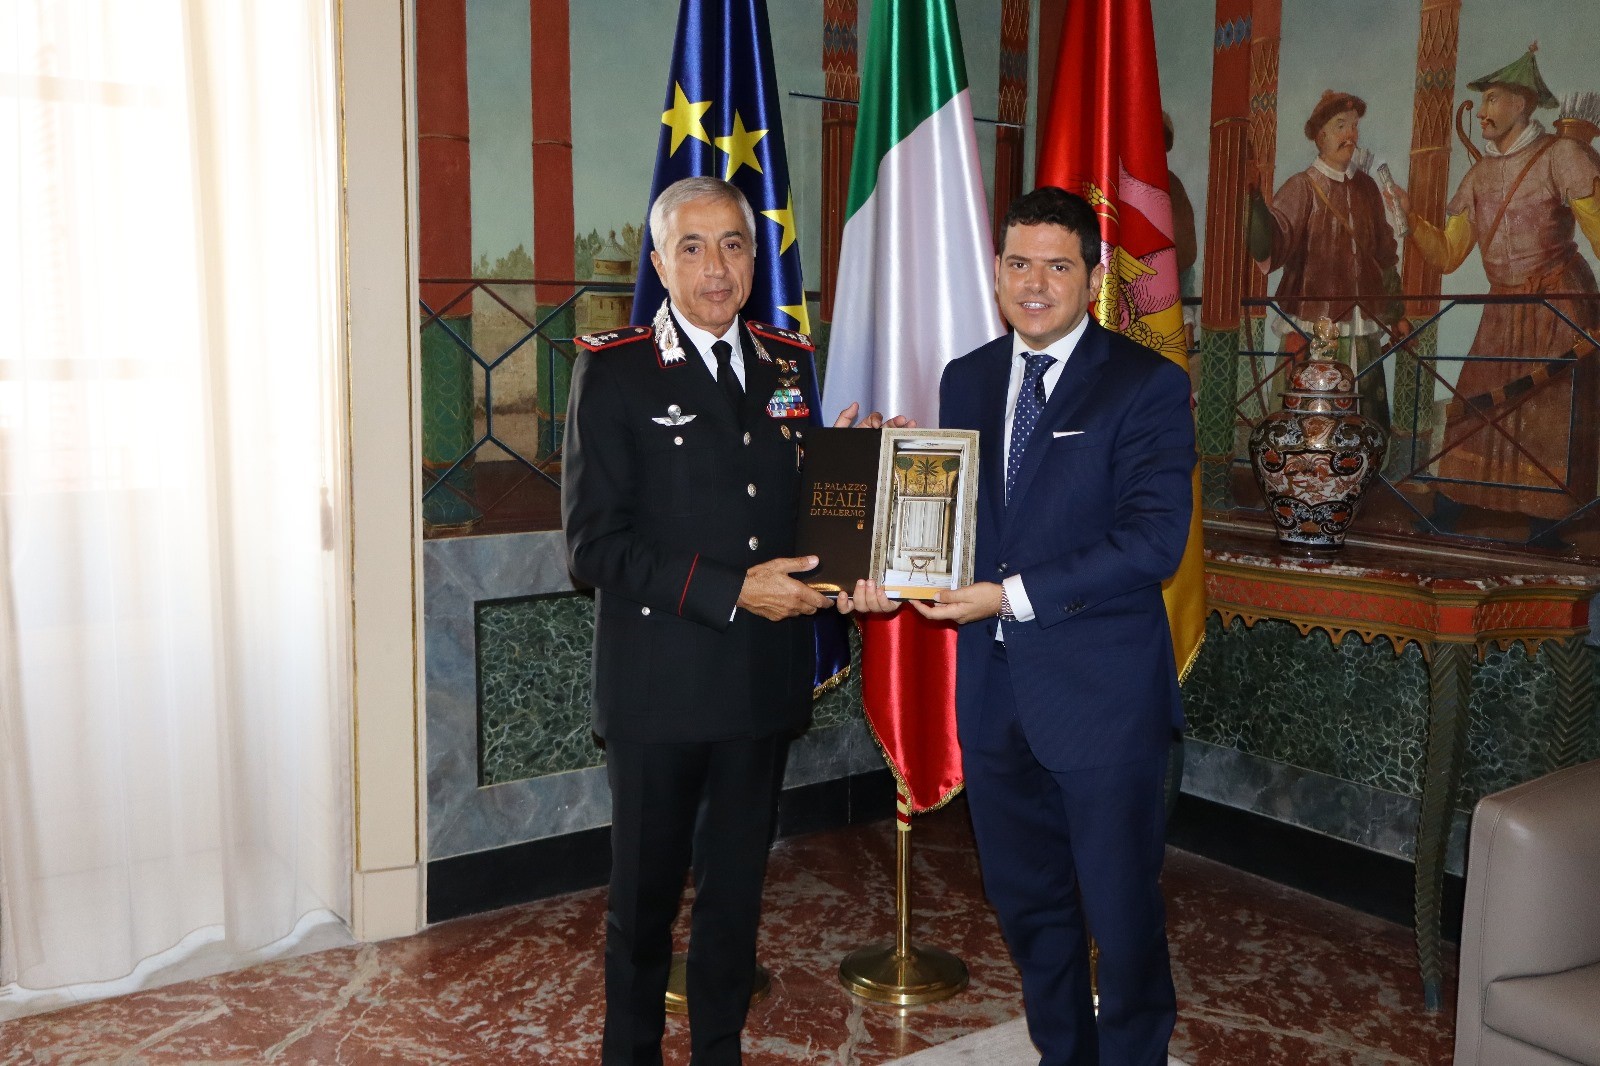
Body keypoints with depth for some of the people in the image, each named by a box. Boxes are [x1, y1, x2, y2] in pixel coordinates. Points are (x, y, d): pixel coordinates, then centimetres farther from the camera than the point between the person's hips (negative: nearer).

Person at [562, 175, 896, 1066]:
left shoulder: (789, 363, 7)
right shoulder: (614, 371, -8)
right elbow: (595, 543, -14)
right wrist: (730, 591, -19)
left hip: (766, 680, 4)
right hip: (660, 681, -4)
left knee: (737, 883, 17)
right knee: (648, 890, 11)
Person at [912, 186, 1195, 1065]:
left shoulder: (1147, 386, -9)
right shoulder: (966, 380, 9)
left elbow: (1153, 539, -18)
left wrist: (1015, 595, -21)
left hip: (1100, 692, -5)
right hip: (993, 687, 6)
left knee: (1121, 909, 9)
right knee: (1026, 902, 19)